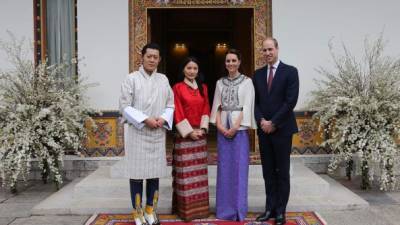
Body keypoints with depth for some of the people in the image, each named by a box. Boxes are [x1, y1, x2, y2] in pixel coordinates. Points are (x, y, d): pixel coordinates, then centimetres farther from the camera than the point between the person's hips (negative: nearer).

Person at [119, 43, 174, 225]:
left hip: (157, 133, 4)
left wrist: (163, 118, -8)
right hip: (136, 132, -4)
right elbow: (124, 106, -7)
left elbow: (170, 104, 12)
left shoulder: (163, 79, 11)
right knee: (137, 172, 1)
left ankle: (150, 210, 21)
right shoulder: (131, 78, -2)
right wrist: (145, 119, -16)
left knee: (155, 172, 8)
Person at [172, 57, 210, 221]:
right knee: (185, 172, -2)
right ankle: (185, 207, 7)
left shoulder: (203, 87, 11)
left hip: (200, 134, 5)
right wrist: (189, 131, -13)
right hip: (184, 134, -5)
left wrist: (202, 129, -5)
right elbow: (178, 113, -8)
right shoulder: (177, 87, -3)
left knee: (199, 171, 10)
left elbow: (206, 110, 8)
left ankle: (199, 206, 20)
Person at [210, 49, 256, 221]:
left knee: (239, 167, -2)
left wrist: (235, 127, -14)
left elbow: (247, 106, -7)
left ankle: (238, 209, 7)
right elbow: (216, 106, 8)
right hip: (223, 128, 3)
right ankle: (225, 208, 14)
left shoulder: (247, 81, 1)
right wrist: (219, 126, -7)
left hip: (240, 128, -3)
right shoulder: (220, 83, 12)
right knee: (224, 167, 5)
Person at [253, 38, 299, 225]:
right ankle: (270, 208, 16)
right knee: (268, 172, 8)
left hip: (282, 129, -4)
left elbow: (291, 101, -10)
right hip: (263, 129, 4)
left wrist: (273, 123, -12)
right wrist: (261, 121, -7)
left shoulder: (290, 71, -2)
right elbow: (255, 102, 9)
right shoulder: (258, 74, 12)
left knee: (282, 172, 3)